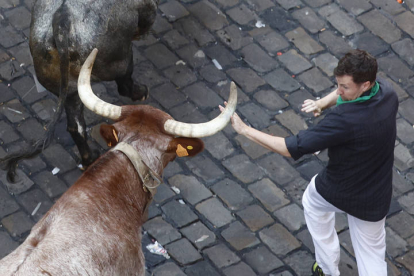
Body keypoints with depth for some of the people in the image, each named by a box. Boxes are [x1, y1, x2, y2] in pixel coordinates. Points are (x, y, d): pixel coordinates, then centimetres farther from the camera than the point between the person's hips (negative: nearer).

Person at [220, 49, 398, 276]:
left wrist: (244, 130, -26)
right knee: (372, 257, 17)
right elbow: (346, 93, 6)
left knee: (313, 202, 32)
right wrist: (322, 103, -12)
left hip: (336, 192, -4)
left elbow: (292, 148, -31)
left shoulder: (343, 120, -38)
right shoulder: (386, 91, -18)